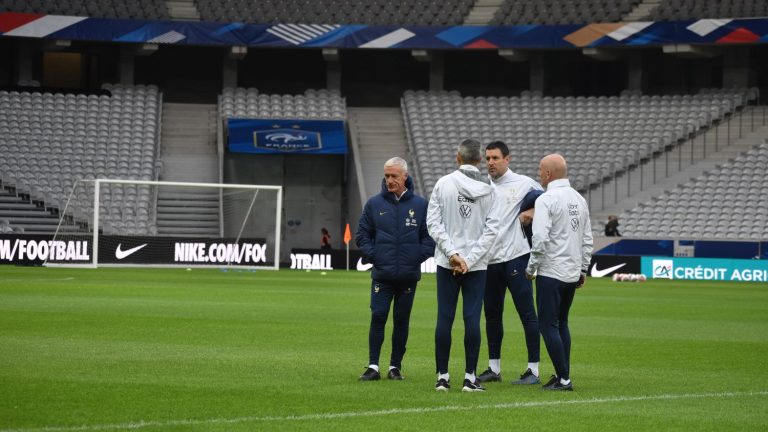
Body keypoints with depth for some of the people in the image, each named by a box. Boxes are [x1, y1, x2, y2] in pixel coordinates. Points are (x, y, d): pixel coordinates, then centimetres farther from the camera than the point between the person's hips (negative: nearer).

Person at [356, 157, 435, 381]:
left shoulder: (420, 205, 3)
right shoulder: (374, 204, 4)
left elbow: (430, 236, 8)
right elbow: (362, 234, 10)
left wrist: (420, 256, -3)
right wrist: (372, 255, -1)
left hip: (409, 276, 0)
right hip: (382, 275, 0)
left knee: (402, 321, 5)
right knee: (378, 318, -7)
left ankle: (396, 366, 12)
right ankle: (373, 366, -5)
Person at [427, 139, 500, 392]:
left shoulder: (443, 184, -2)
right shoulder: (488, 190, -1)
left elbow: (433, 222, -7)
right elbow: (491, 229, -6)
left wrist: (452, 253, -9)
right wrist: (469, 259, -7)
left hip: (446, 264, 0)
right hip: (478, 266, 0)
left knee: (444, 318, 3)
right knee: (472, 319, 0)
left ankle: (442, 376, 5)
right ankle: (470, 377, -1)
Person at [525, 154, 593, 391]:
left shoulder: (546, 200, -13)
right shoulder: (579, 199, 11)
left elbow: (540, 238, -20)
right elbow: (587, 239, 15)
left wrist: (531, 268, -9)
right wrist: (583, 269, 21)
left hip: (551, 273, -8)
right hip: (573, 273, 8)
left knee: (548, 325, -4)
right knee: (561, 323, 17)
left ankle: (563, 378, -7)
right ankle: (563, 376, 16)